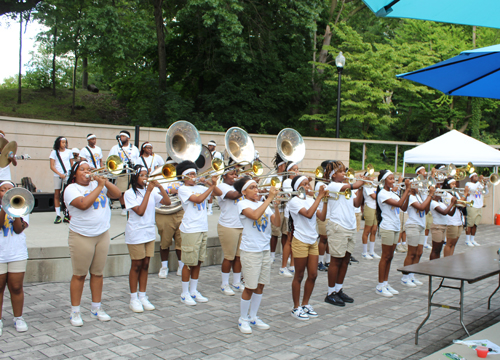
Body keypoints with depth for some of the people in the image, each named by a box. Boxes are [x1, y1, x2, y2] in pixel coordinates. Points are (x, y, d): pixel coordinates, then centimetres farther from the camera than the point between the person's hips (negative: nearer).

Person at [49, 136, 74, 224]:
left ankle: (67, 215, -2)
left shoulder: (69, 152, 10)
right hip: (57, 176, 0)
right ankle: (58, 216, 4)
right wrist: (60, 174, -13)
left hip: (68, 175, 1)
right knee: (57, 194, 0)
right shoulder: (54, 152, 4)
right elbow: (52, 166, 0)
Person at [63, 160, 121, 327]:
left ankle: (96, 308, 22)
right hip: (82, 237, -5)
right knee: (79, 275, 2)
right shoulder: (71, 188, -6)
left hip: (102, 235, 5)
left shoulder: (97, 184, 11)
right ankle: (75, 312, 11)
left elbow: (117, 194, 4)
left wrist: (105, 181, -8)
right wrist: (99, 186, -17)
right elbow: (83, 204, -22)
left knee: (98, 273, 11)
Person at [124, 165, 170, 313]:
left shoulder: (152, 191, 7)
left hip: (149, 233, 5)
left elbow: (167, 202, -2)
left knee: (145, 265, 9)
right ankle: (133, 299, 13)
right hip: (136, 233, -5)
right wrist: (148, 192, -18)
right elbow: (140, 211, -19)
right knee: (137, 266, 2)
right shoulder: (130, 193, -8)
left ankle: (143, 297, 18)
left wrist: (159, 186, -12)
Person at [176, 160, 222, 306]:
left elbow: (219, 193, 12)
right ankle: (185, 294, 10)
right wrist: (211, 187, -18)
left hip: (203, 229, 6)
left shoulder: (200, 188, 12)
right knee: (189, 263, -1)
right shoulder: (183, 189, -6)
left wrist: (213, 185, -6)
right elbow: (198, 200, -20)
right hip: (190, 230, -6)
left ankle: (193, 291, 22)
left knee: (198, 262, 12)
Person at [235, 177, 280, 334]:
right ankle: (243, 319, 15)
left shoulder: (263, 204, 9)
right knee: (250, 287, -1)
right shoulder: (243, 204, -8)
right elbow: (255, 215, -29)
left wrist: (276, 205, -14)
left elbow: (276, 223, -1)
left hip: (265, 249, 6)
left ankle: (253, 317, 26)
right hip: (250, 251, -6)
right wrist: (269, 198, -25)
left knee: (260, 285, 12)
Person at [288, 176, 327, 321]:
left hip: (313, 241, 6)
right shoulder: (294, 201, -11)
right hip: (300, 241, -6)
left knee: (313, 275, 8)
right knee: (299, 276, 3)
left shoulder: (311, 200, 9)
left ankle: (305, 304, 24)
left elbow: (322, 217, -1)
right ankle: (296, 308, 15)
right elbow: (308, 214, -26)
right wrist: (319, 197, -22)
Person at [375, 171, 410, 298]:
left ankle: (386, 283, 18)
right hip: (387, 228, -8)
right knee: (385, 257, -3)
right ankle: (380, 286, 4)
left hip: (396, 228, 8)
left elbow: (404, 208, 6)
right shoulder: (382, 194, -12)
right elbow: (399, 204, -22)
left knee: (390, 257, 11)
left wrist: (408, 193, -4)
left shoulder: (392, 193, 14)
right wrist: (407, 189, -18)